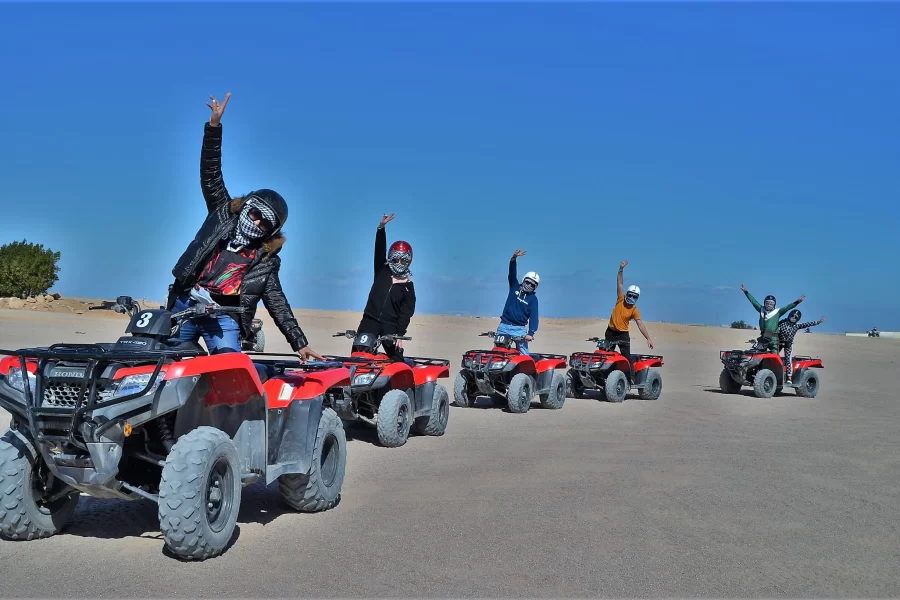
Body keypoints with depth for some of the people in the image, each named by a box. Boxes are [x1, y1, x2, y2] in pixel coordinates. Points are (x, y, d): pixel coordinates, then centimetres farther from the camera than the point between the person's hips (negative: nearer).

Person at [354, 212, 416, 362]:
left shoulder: (408, 287, 4)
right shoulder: (382, 271, 9)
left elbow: (406, 313, -2)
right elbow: (379, 250, -4)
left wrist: (400, 334, -14)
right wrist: (381, 227, -17)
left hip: (391, 326, -1)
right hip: (370, 320, 1)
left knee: (396, 358, -2)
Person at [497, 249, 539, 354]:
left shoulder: (533, 298, 2)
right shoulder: (515, 287, 7)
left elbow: (534, 317, -7)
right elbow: (512, 273, -7)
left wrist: (530, 333, -22)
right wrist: (514, 258, -25)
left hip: (519, 329, -2)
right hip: (504, 326, 2)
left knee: (524, 354, -11)